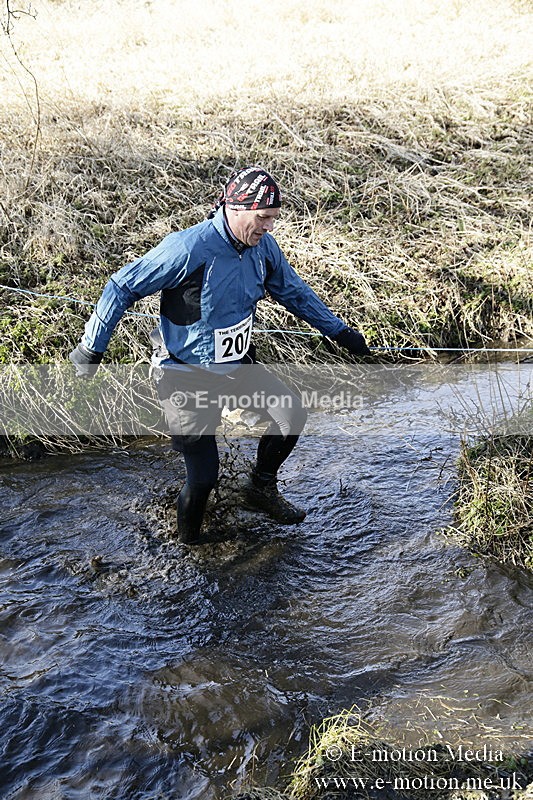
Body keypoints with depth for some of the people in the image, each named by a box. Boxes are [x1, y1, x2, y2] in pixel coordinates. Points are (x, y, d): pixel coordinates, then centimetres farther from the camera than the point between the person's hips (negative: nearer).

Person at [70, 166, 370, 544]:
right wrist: (91, 348, -11)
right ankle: (189, 543, 24)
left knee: (292, 413, -11)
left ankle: (262, 487, 17)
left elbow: (294, 290, 12)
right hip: (187, 376, -6)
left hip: (238, 364, 6)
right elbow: (122, 288, -18)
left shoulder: (263, 246, -6)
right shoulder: (189, 249, -26)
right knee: (204, 474, -7)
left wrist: (339, 331, 16)